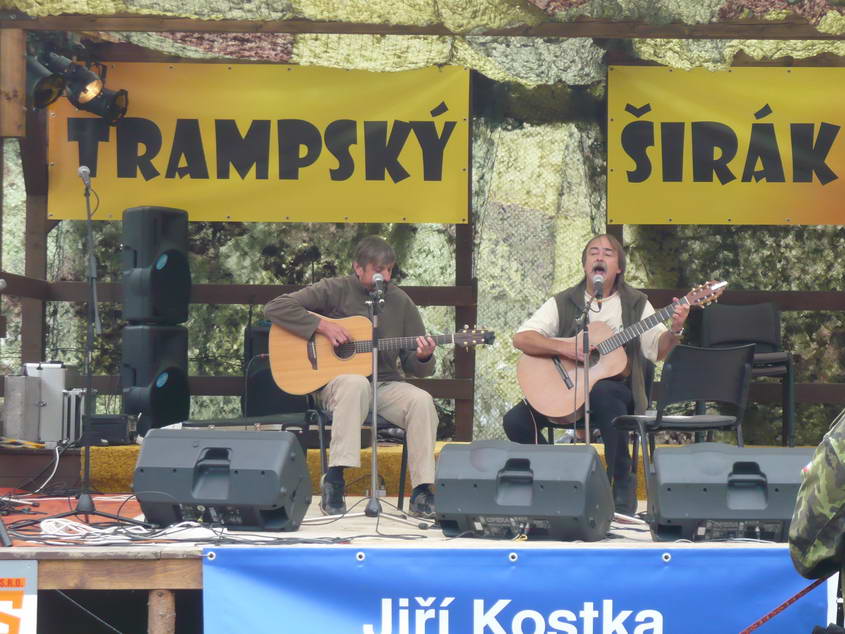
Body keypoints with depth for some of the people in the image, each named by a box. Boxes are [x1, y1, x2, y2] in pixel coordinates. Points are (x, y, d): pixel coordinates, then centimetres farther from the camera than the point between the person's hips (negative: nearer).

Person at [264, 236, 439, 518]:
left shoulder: (400, 302, 9)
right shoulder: (334, 290, 0)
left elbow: (415, 367, 12)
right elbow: (275, 308, -8)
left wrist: (422, 357, -13)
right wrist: (322, 326, -16)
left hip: (385, 384, 3)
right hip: (336, 380, -3)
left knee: (422, 401, -28)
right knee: (356, 384, -39)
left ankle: (421, 492, -24)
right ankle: (334, 479, -37)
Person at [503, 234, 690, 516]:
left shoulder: (635, 304, 7)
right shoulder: (563, 303, 5)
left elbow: (658, 350, -2)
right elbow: (521, 338, -6)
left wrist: (674, 331, -23)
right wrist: (564, 347, -20)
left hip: (615, 388, -1)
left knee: (602, 394, -39)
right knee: (516, 421, -22)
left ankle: (622, 486, -23)